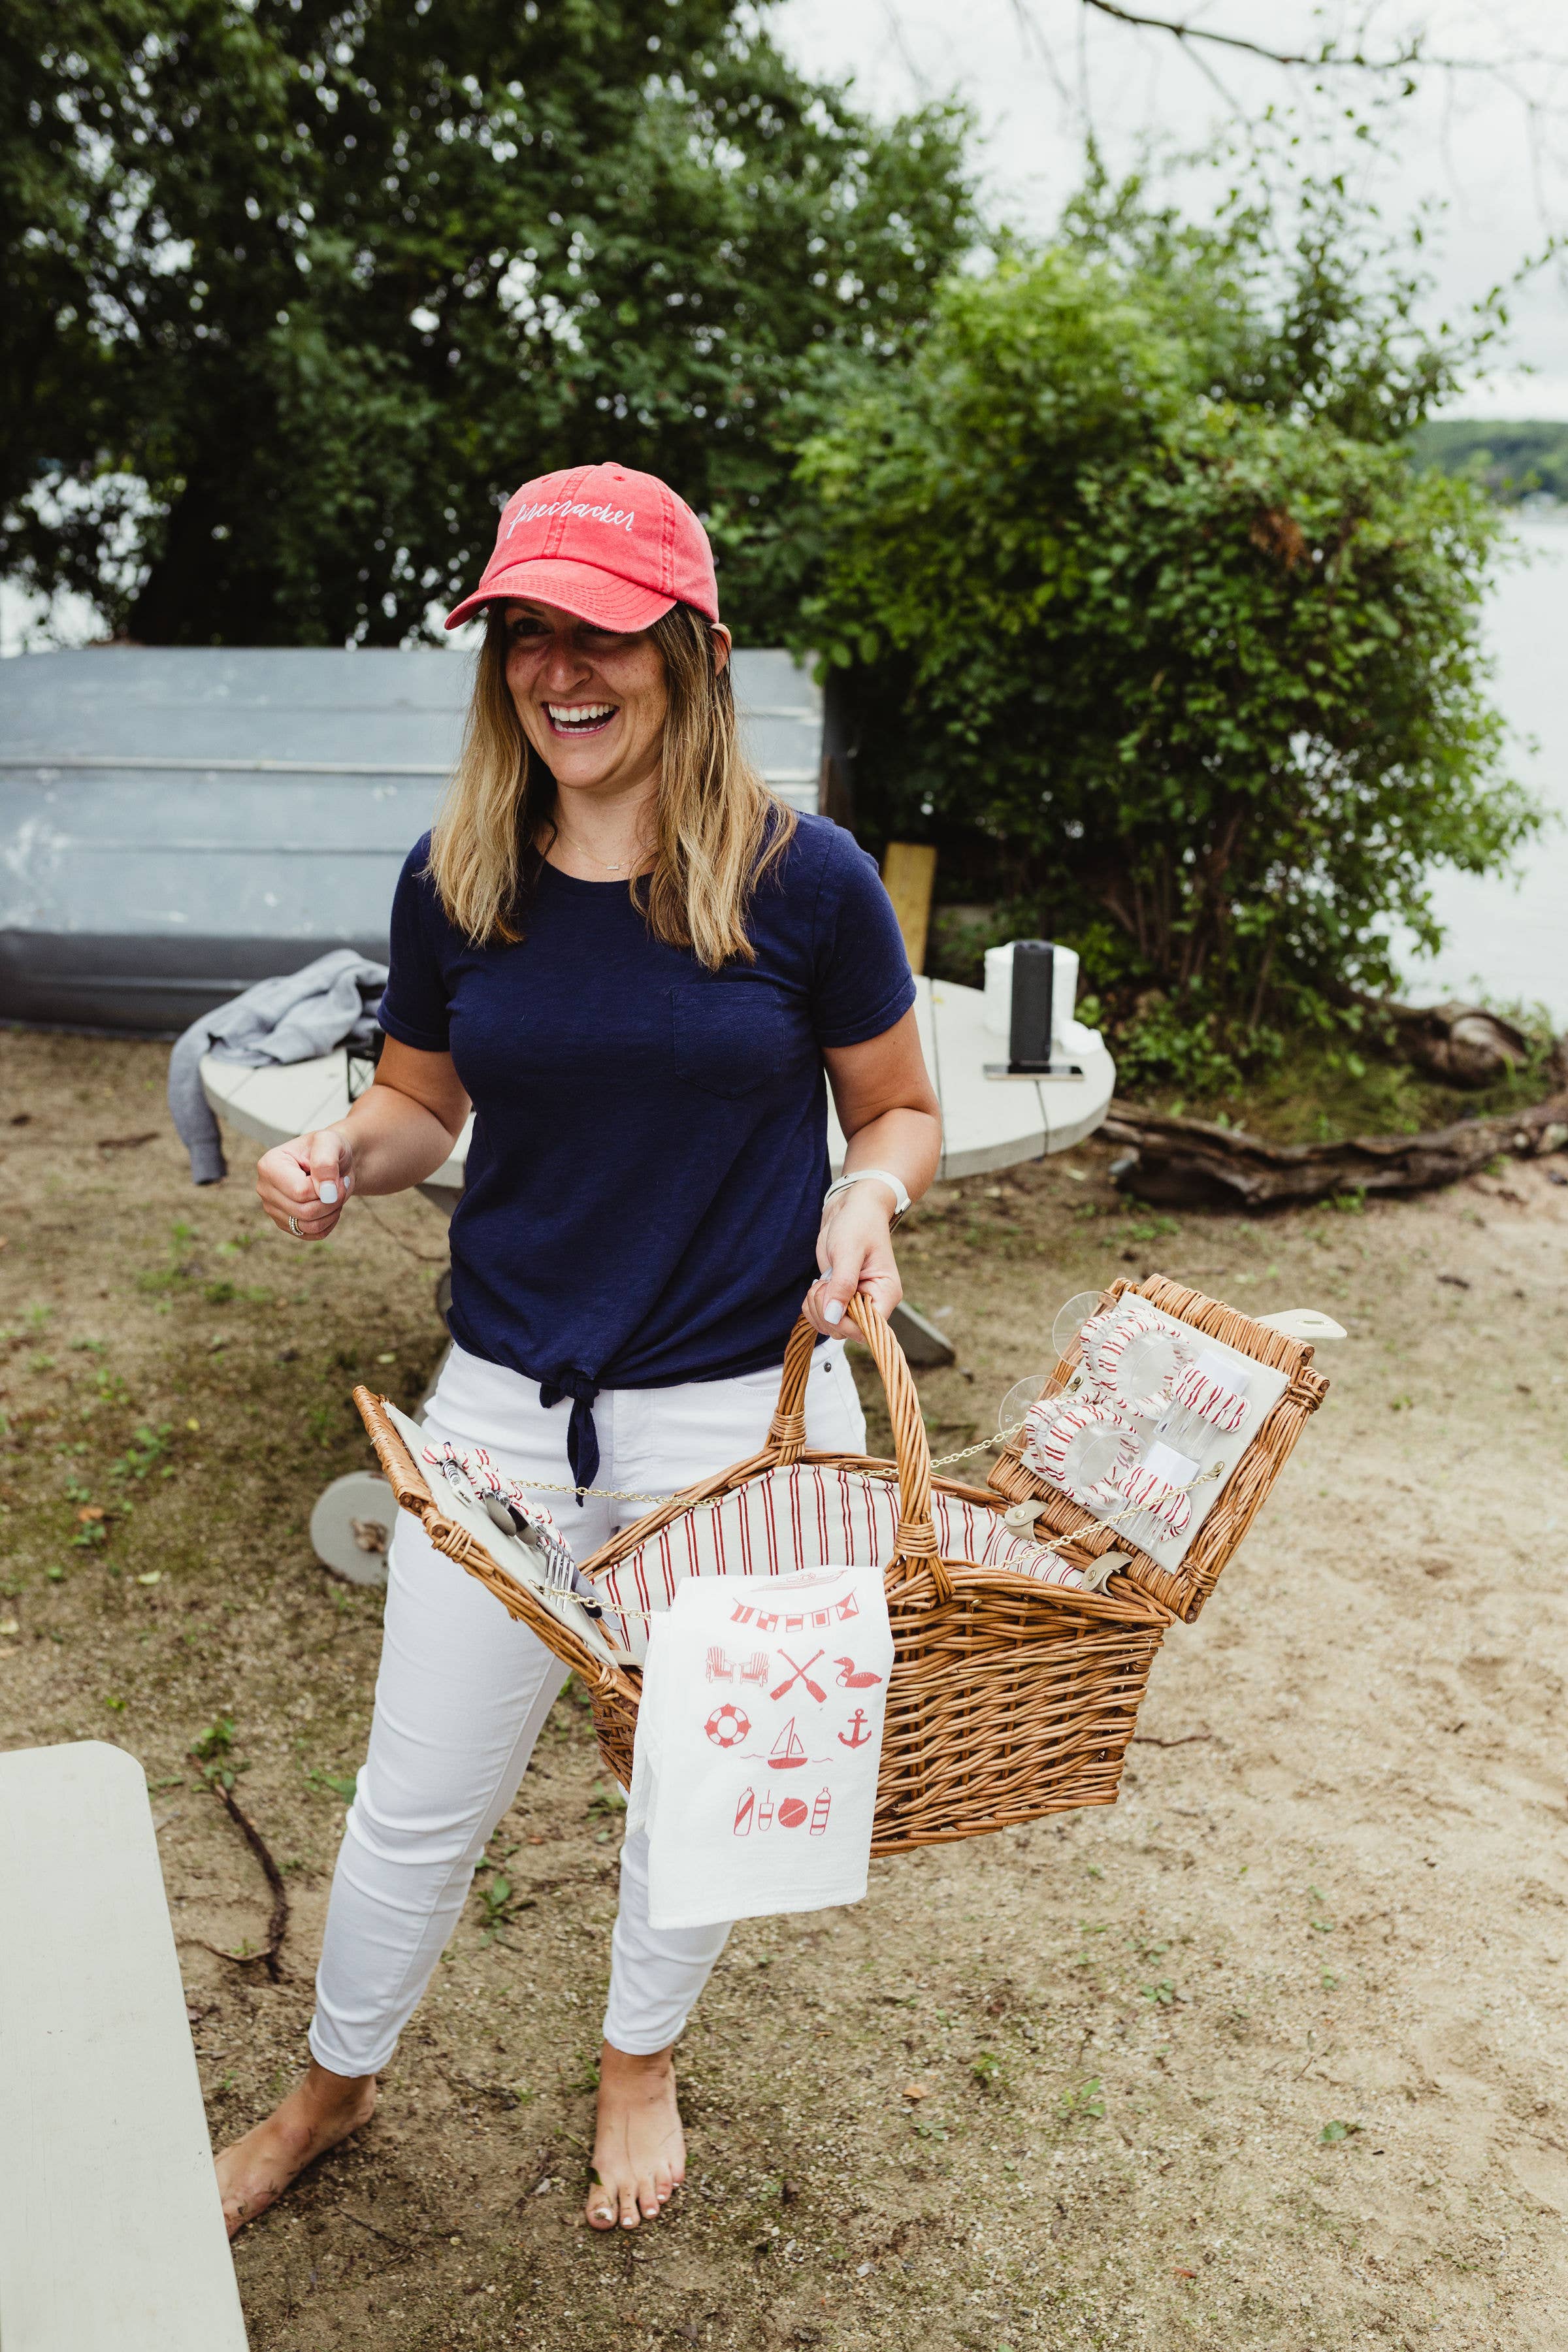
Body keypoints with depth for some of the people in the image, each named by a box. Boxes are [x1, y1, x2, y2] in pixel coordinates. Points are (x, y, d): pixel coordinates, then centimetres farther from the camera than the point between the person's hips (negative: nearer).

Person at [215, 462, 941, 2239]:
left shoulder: (802, 880, -11)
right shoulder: (454, 881, -3)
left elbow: (900, 1109, 1)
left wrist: (867, 1196, -20)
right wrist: (339, 1155, -12)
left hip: (743, 1410, -1)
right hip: (507, 1403, 2)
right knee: (422, 1792, 13)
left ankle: (640, 2063, 49)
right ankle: (333, 2088, 43)